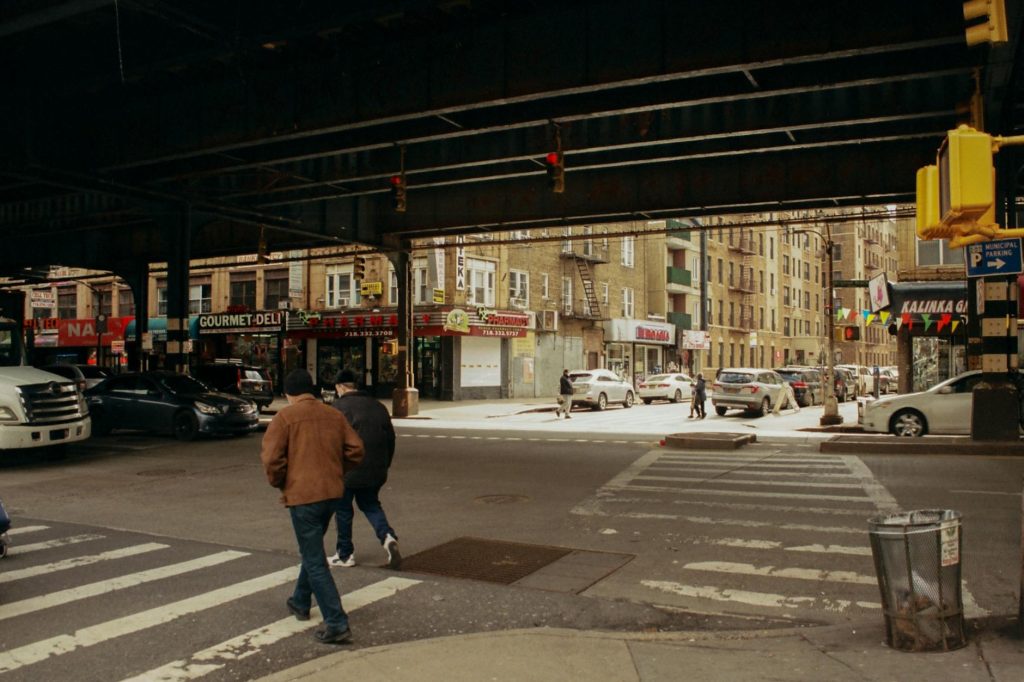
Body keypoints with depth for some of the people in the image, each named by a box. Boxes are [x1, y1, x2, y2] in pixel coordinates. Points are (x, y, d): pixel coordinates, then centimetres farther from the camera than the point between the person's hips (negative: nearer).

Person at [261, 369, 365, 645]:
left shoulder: (285, 417, -7)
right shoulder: (334, 415, 8)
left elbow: (271, 458, -14)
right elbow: (355, 450, 5)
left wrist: (279, 483, 3)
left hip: (302, 495, -6)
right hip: (333, 492, 6)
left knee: (315, 562, -2)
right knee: (312, 550, 26)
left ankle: (337, 625, -5)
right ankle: (300, 603, 42)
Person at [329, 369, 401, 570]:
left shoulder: (337, 407, -10)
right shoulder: (377, 406, 9)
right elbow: (390, 437, 12)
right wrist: (385, 465, 20)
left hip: (347, 471, -5)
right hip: (375, 471, 5)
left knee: (343, 509, 10)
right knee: (370, 505, 20)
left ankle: (345, 554, 20)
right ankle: (387, 536, -4)